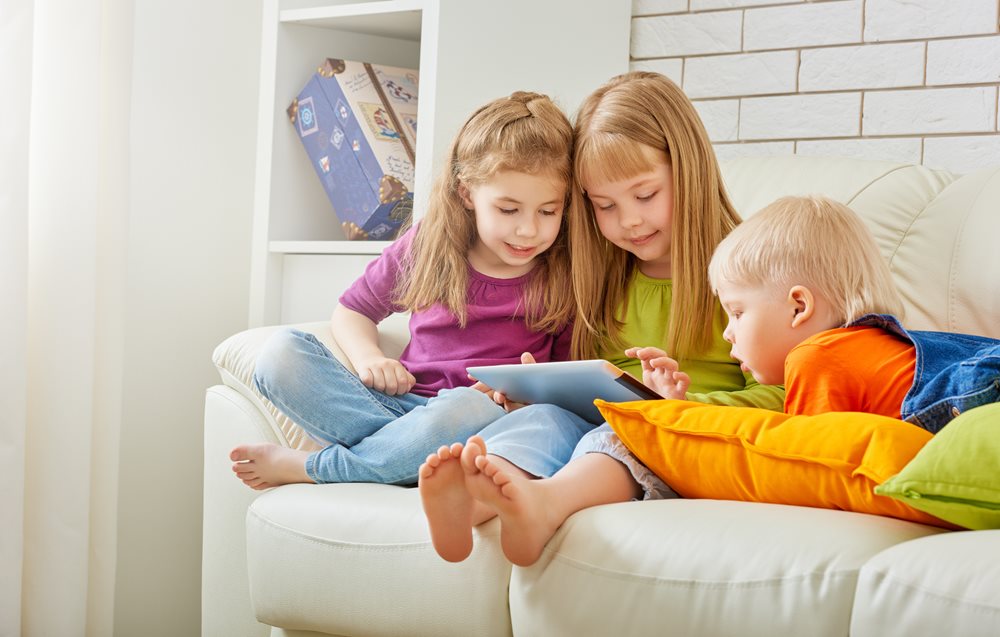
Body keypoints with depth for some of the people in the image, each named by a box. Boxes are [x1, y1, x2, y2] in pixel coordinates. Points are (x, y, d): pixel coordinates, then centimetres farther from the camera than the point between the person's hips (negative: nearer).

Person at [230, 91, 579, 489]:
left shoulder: (565, 275, 0)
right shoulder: (426, 247, 6)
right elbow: (352, 311, 19)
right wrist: (368, 357, -3)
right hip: (401, 405, 3)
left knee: (470, 409, -41)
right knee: (283, 351, -15)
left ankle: (307, 467, -21)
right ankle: (403, 451, -29)